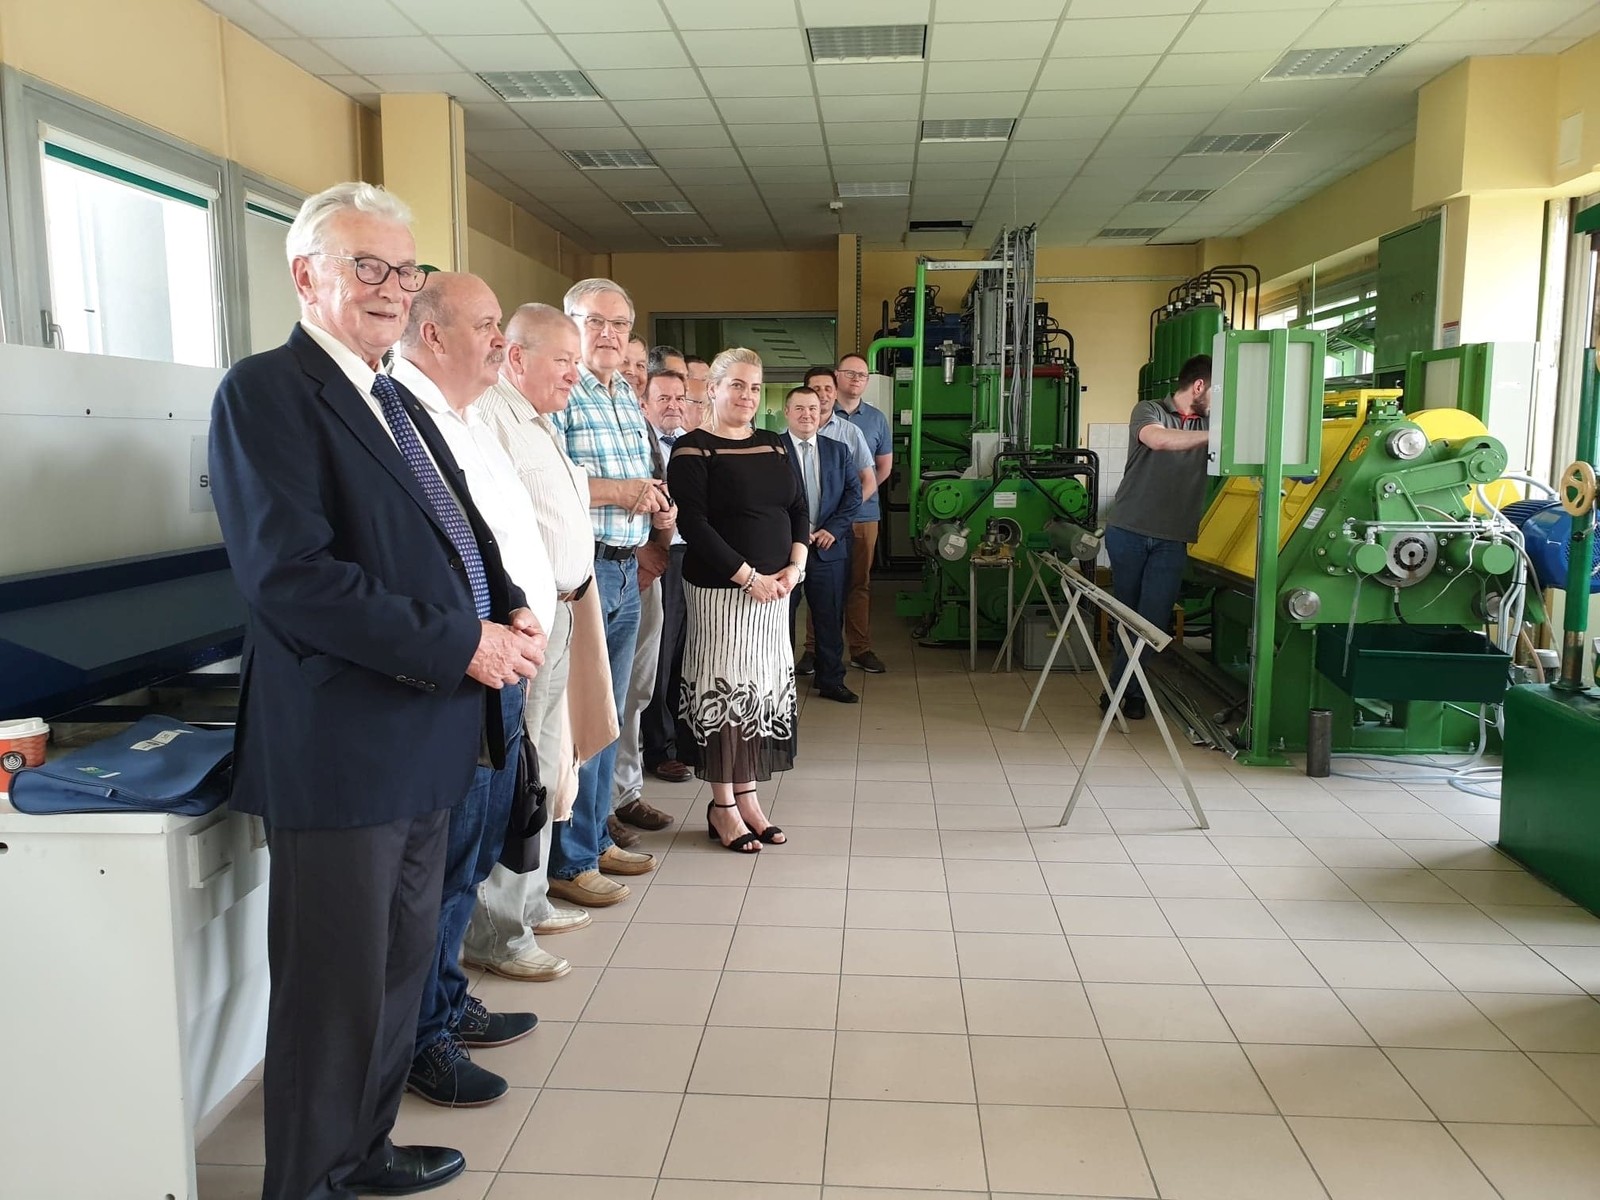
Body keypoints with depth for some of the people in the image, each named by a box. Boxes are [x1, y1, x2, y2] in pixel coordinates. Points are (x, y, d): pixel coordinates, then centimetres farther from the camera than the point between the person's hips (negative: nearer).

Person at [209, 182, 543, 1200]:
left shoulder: (400, 405, 16)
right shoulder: (265, 392, -12)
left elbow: (460, 535, 20)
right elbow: (290, 575, -22)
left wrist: (510, 609, -1)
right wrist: (463, 645, -21)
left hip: (425, 739, 9)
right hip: (342, 748, -9)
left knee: (403, 965, 21)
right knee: (337, 990, 4)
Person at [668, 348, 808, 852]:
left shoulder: (775, 445, 13)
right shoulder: (693, 448, -6)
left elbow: (799, 509, 13)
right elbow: (694, 523, -15)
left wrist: (795, 565, -4)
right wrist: (749, 576, -17)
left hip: (774, 588, 6)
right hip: (720, 588, -6)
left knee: (763, 688, 8)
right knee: (724, 688, -1)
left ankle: (747, 795, 20)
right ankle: (722, 806, 10)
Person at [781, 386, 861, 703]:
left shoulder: (838, 450, 11)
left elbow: (854, 493, 6)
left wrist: (833, 529, -7)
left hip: (830, 547, 4)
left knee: (830, 618, 9)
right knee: (781, 618, 6)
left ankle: (831, 681, 20)